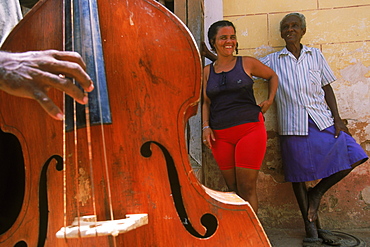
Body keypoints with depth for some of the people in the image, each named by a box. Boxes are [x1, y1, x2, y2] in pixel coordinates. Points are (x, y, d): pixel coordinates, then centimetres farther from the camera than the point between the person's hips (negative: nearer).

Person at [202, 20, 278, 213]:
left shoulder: (247, 63, 5)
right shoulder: (208, 71, 12)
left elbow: (272, 76, 20)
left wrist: (270, 100, 7)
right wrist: (206, 126, 2)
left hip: (250, 129, -3)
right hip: (220, 135, 3)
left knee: (247, 189, -5)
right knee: (233, 190, 8)